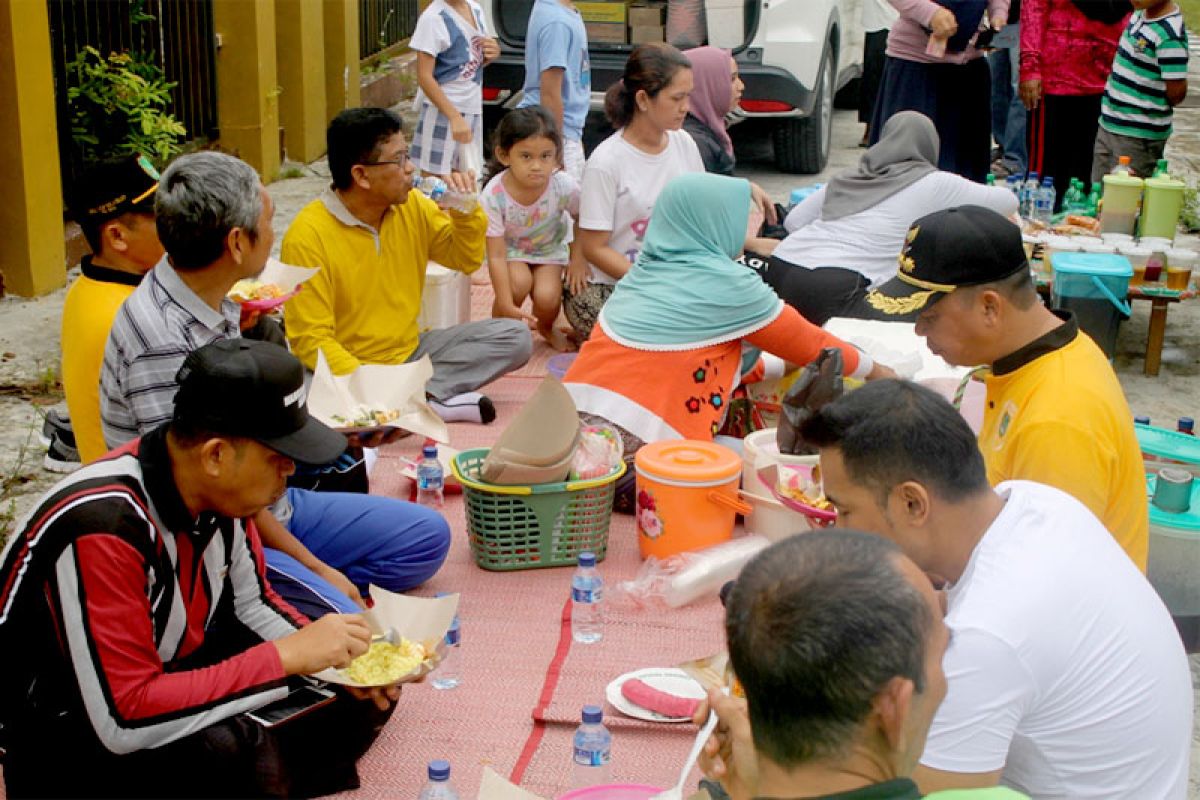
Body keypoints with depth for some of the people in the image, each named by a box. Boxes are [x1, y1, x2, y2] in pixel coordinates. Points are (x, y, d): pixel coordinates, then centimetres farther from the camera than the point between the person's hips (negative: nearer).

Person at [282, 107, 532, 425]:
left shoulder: (412, 206, 1)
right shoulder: (307, 236, -17)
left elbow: (466, 260, 16)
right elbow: (311, 340, -18)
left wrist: (465, 211, -5)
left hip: (411, 352, 6)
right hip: (350, 370, -6)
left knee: (515, 337, -8)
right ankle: (435, 399, -24)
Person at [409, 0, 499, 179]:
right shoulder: (434, 17, -15)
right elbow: (424, 77, -18)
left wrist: (492, 53, -4)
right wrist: (454, 117, -25)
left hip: (473, 110, 7)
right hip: (442, 111, -7)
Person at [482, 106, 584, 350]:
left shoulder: (564, 186, -29)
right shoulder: (494, 195, -32)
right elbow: (496, 256, -28)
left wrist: (577, 258, -9)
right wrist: (506, 306, -31)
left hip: (550, 248, 1)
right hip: (510, 249, -1)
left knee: (547, 297, -21)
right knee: (519, 282, -30)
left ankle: (546, 327, 18)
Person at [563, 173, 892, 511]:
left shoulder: (645, 268, 16)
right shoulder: (726, 283, -5)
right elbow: (806, 341, 10)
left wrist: (765, 369, 39)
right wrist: (872, 369, 27)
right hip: (634, 450, -8)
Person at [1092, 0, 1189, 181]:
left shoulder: (1169, 34, -22)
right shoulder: (1139, 15, 5)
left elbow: (1176, 92, -20)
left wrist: (1154, 106, -1)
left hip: (1138, 137, -9)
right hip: (1108, 125, 9)